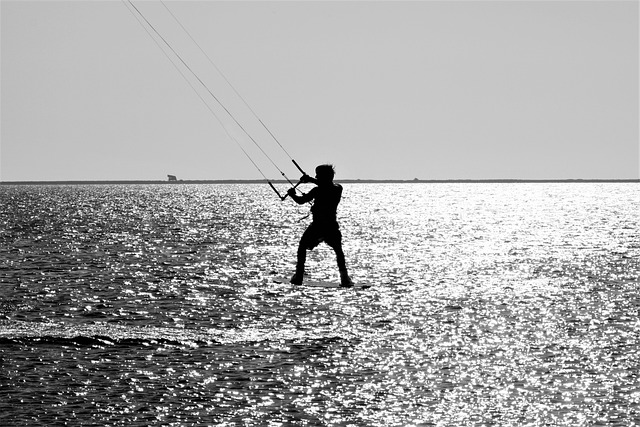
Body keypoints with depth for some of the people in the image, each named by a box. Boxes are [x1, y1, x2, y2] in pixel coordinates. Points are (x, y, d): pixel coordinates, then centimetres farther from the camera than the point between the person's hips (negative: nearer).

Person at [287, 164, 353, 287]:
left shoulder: (317, 191, -13)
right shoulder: (338, 188, 1)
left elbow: (300, 201, -8)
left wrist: (292, 194, 11)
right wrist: (311, 180, 25)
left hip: (317, 225, -3)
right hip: (332, 226, 3)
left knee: (302, 247, 15)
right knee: (338, 251, 18)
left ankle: (298, 276, 9)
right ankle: (344, 278, 0)